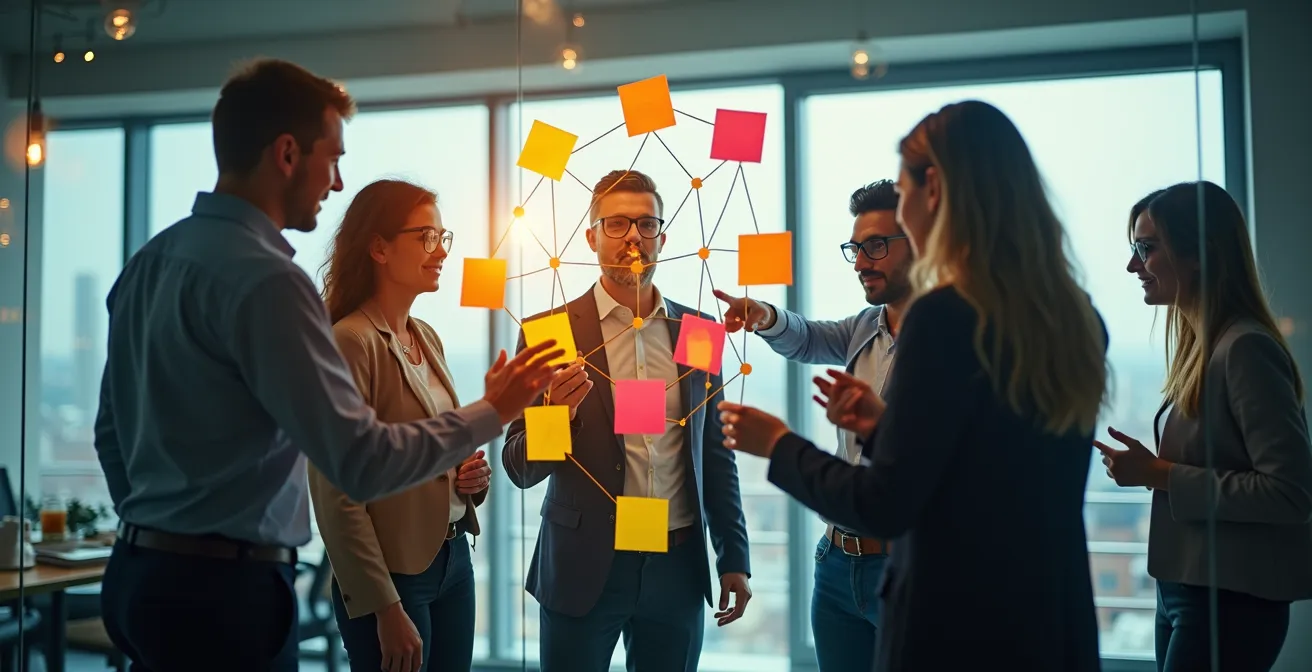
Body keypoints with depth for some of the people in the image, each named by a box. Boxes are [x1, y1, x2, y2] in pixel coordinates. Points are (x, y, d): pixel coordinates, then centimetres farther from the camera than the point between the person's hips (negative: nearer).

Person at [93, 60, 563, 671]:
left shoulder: (150, 260, 7)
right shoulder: (266, 280, -20)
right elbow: (361, 462, -22)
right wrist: (493, 412, -9)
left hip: (139, 572, 9)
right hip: (224, 590, -9)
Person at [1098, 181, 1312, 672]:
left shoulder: (1246, 348, -16)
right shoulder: (1200, 345, 10)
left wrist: (1161, 475, -19)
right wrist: (1150, 467, 0)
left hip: (1229, 603, -8)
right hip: (1182, 592, 8)